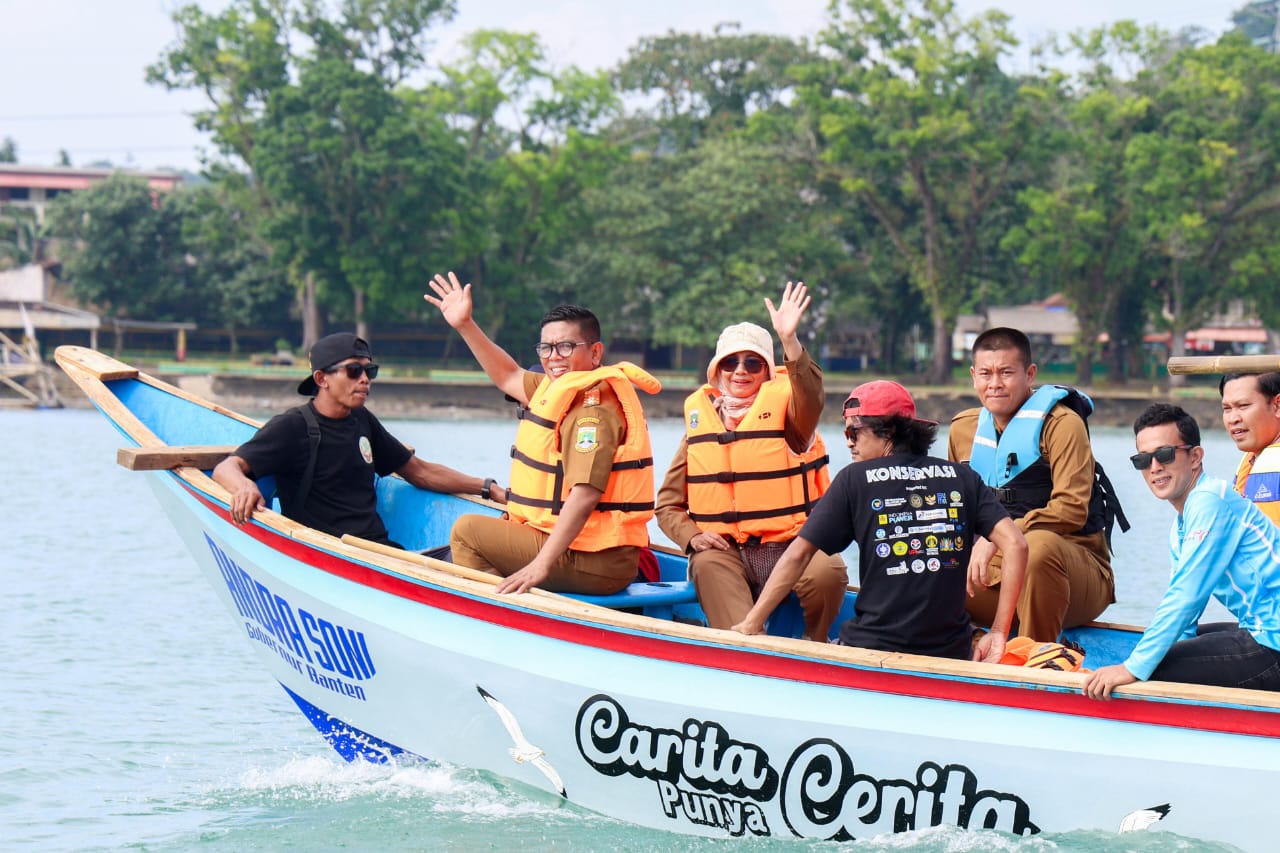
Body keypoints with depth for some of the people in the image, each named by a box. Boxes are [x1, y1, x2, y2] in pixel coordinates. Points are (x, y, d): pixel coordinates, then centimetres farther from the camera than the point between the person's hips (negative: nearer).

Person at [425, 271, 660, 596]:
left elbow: (585, 494, -28)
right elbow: (508, 375, 30)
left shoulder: (593, 408, -17)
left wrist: (542, 564, -34)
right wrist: (465, 325, 26)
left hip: (592, 565, -10)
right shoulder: (562, 388, 12)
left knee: (467, 530, -5)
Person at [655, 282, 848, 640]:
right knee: (706, 565, -32)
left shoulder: (783, 410, 5)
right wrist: (691, 536, -6)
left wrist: (789, 340, -37)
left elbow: (811, 398, -22)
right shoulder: (700, 422, 13)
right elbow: (668, 503, 16)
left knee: (827, 572, -29)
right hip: (725, 551, 1)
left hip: (788, 547, -1)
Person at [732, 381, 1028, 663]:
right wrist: (998, 634, 2)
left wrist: (752, 623, 5)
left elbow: (798, 554, -1)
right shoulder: (962, 478, 8)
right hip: (951, 652, 4)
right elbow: (1016, 544, 0)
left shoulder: (854, 479, 0)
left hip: (874, 647, -4)